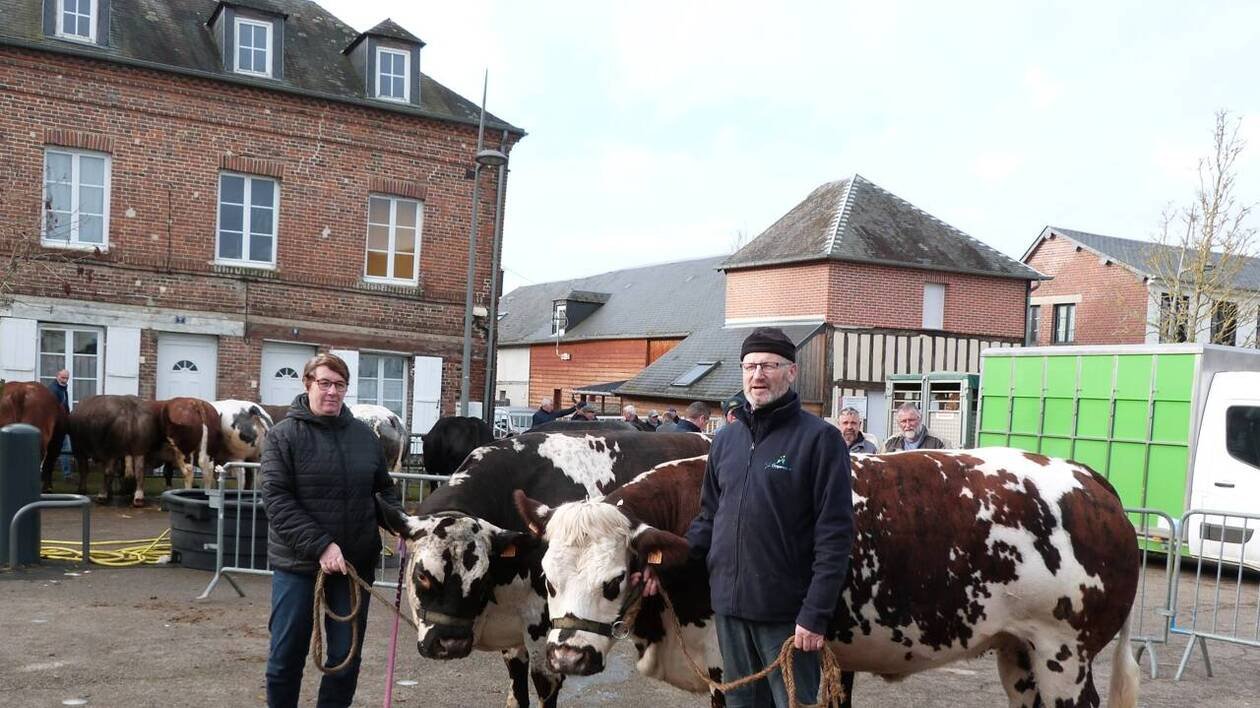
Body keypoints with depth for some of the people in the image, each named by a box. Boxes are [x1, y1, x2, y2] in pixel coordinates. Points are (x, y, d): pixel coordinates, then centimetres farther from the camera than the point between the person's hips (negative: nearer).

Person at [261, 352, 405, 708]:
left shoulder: (364, 434, 6)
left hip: (356, 563, 3)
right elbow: (276, 500, -13)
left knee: (346, 656, 11)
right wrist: (320, 546, -22)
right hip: (298, 564, -3)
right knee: (286, 656, 8)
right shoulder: (283, 435, -6)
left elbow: (384, 488, 15)